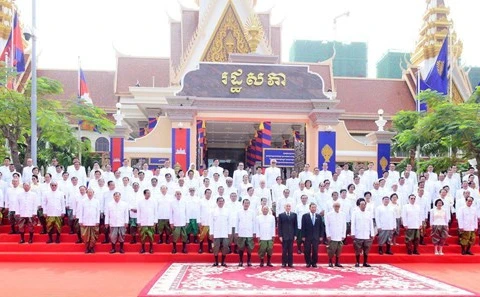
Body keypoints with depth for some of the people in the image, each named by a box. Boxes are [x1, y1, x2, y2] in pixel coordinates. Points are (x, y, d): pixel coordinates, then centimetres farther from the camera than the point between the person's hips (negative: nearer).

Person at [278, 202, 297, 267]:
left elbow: (295, 225, 7)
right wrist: (280, 235, -5)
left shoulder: (294, 215, 8)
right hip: (284, 235, -1)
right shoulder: (281, 215, 4)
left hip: (291, 235, 1)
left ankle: (290, 263, 11)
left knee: (290, 250, 4)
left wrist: (295, 235, 1)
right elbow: (279, 226, 1)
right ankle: (284, 263, 8)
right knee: (284, 250, 1)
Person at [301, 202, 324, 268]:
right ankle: (308, 263, 15)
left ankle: (314, 263, 15)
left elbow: (321, 227, 7)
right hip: (307, 236, -1)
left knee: (315, 251, 2)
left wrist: (321, 236, 2)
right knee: (307, 251, 2)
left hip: (316, 237, 1)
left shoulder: (319, 216, 6)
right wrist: (303, 236, -6)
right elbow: (303, 227, -1)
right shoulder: (305, 216, 0)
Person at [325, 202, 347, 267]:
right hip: (332, 237, -2)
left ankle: (337, 262, 16)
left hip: (340, 237, 2)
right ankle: (330, 262, 10)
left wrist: (343, 235, 4)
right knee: (331, 250, -2)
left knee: (339, 250, 4)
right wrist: (328, 235, -5)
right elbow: (327, 226, 0)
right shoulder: (329, 214, -1)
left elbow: (344, 226, 8)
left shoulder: (343, 214, 5)